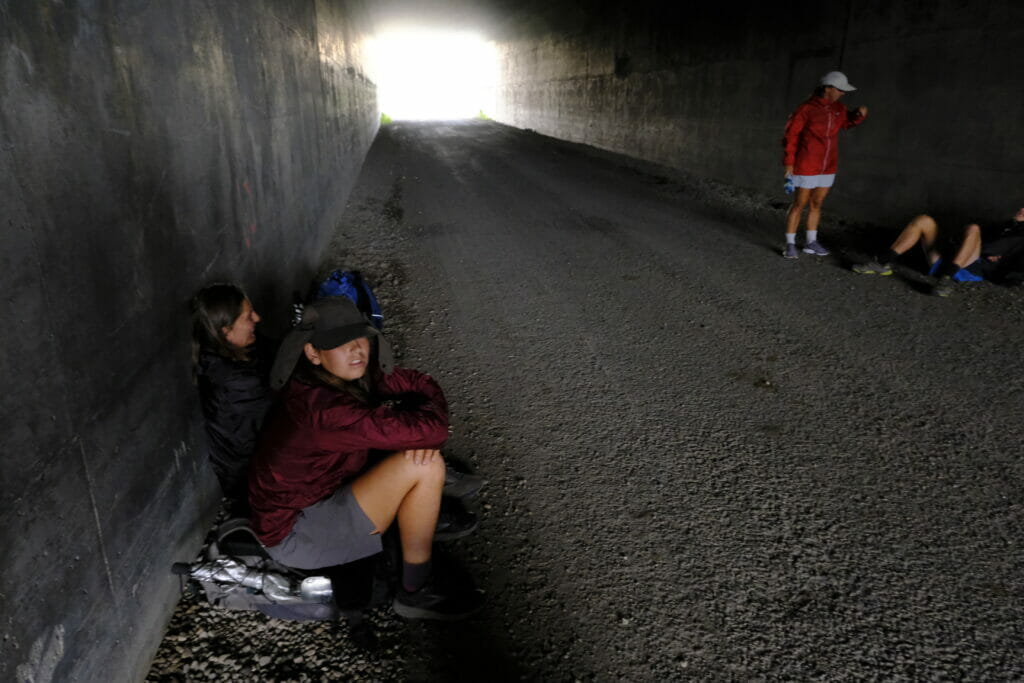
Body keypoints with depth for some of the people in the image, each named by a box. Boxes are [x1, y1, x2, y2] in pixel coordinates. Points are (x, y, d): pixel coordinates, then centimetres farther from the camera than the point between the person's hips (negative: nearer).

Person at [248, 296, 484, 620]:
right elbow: (429, 429, -37)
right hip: (293, 535, -8)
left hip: (317, 497, 9)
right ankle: (416, 591, -6)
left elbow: (420, 383, 1)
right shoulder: (319, 408, -33)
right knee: (426, 466, -23)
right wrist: (434, 416, -13)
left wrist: (425, 433, -18)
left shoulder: (355, 374, -8)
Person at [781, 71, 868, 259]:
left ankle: (811, 242, 21)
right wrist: (789, 163, -11)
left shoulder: (837, 109, 5)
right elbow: (790, 135, -10)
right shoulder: (806, 109, -14)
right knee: (799, 204, -1)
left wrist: (860, 113, 1)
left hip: (827, 166, 6)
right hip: (806, 166, -6)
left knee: (816, 204, 12)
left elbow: (848, 121, 24)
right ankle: (790, 244, 6)